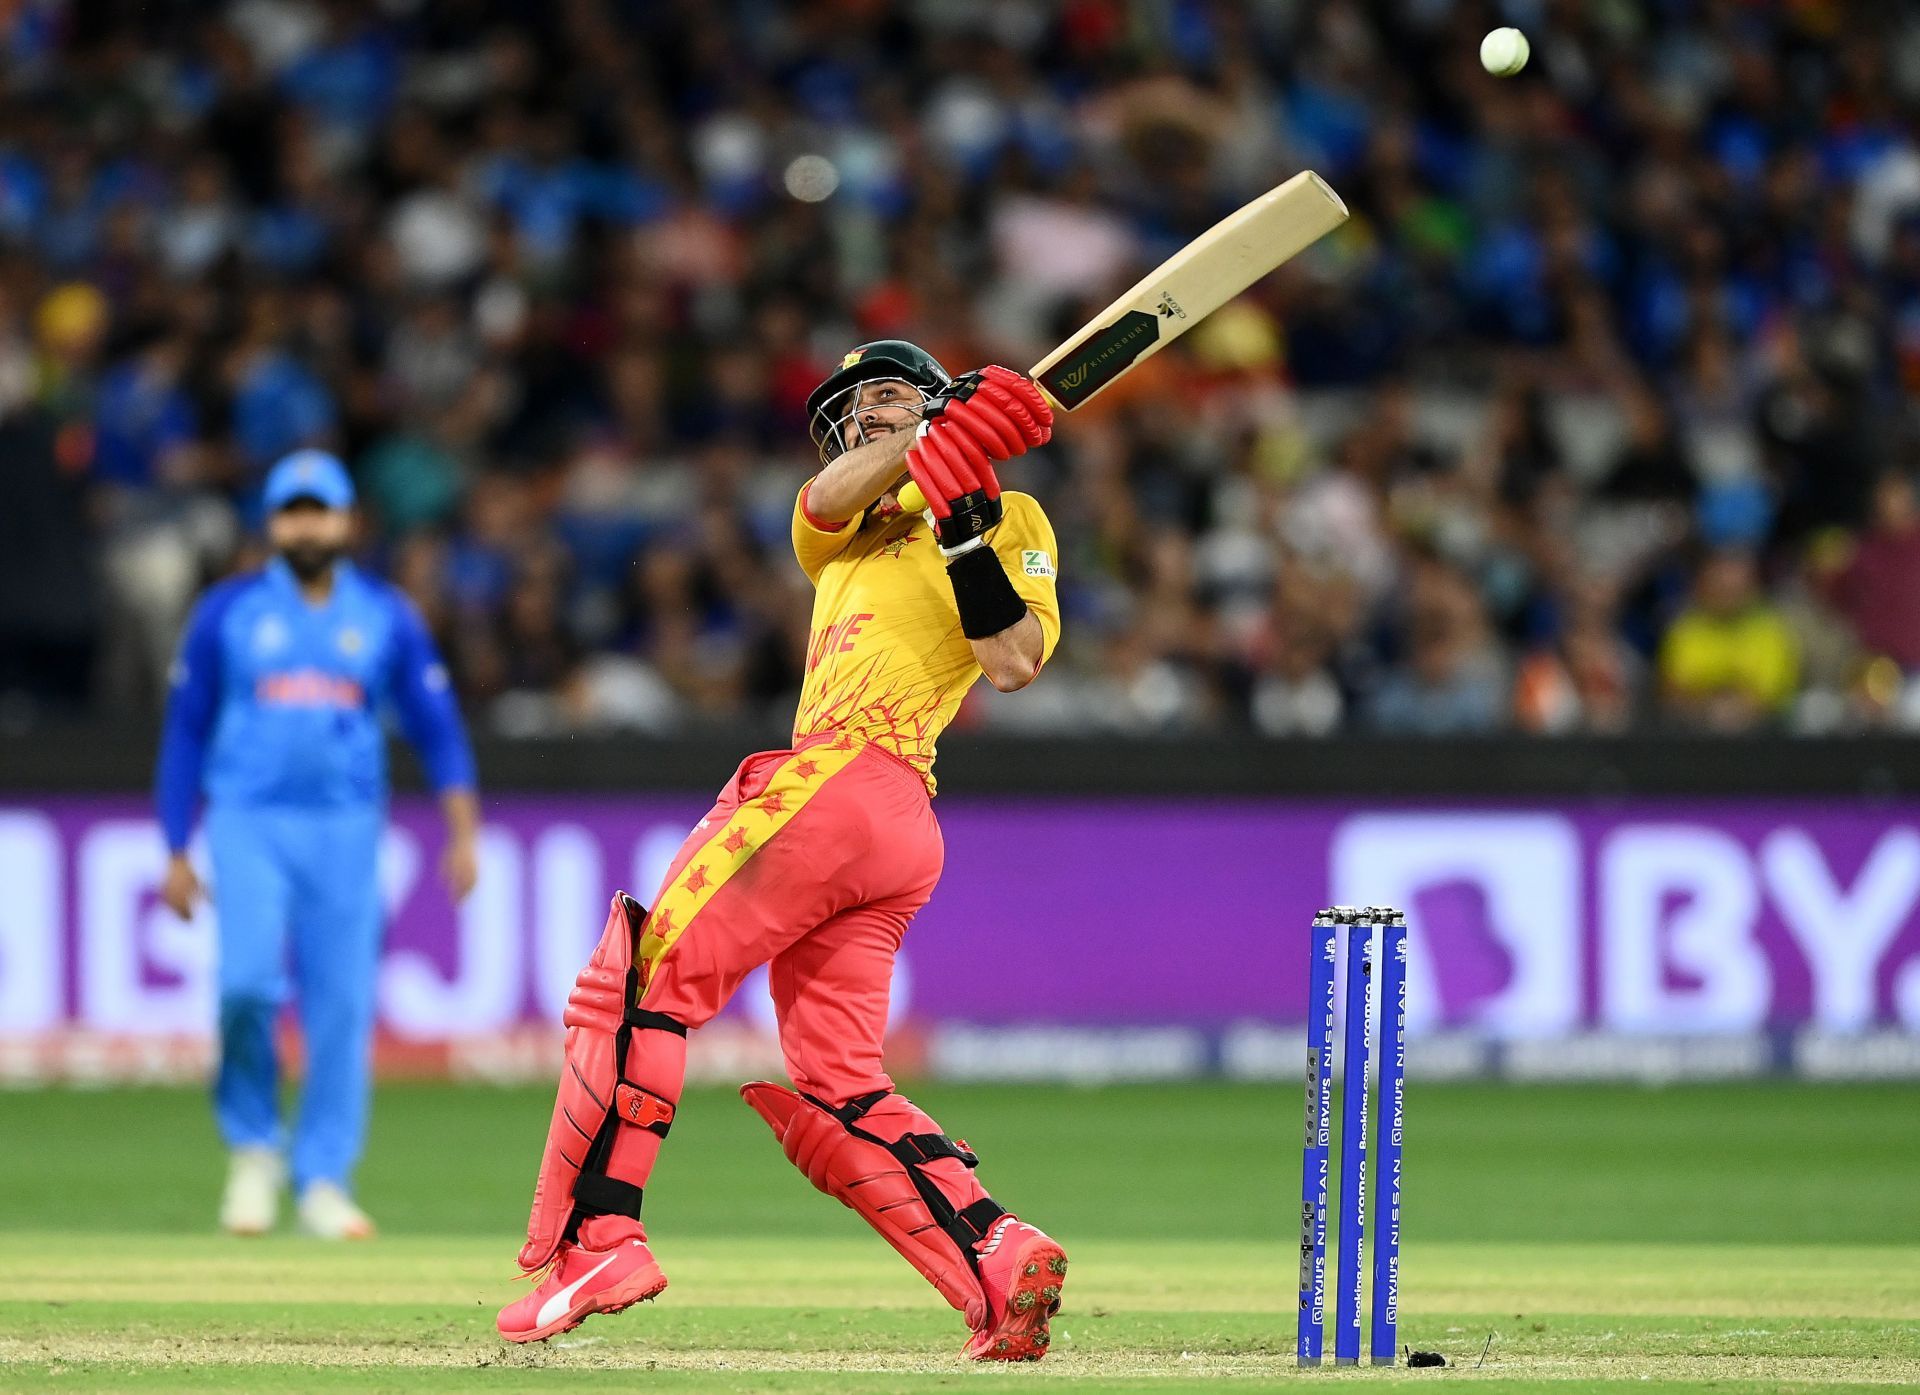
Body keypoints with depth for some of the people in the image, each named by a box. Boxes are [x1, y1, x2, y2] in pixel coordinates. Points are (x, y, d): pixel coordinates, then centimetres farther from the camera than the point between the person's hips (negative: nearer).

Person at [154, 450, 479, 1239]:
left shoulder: (387, 617, 9)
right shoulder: (226, 613, 6)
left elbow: (435, 727, 8)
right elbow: (185, 733, 9)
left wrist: (461, 827, -6)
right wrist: (177, 854, 5)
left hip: (345, 831, 2)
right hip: (248, 824, -2)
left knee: (342, 1003, -3)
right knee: (247, 980, -19)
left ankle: (323, 1183, 5)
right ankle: (252, 1147, 3)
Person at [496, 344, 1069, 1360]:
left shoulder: (1008, 521, 10)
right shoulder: (857, 526, 31)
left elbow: (1014, 664, -6)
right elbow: (828, 496, 6)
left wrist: (966, 525, -11)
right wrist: (936, 441, -8)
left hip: (847, 777, -8)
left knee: (638, 985, -12)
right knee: (834, 1094, -1)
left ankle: (593, 1238, -18)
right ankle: (1001, 1262, -13)